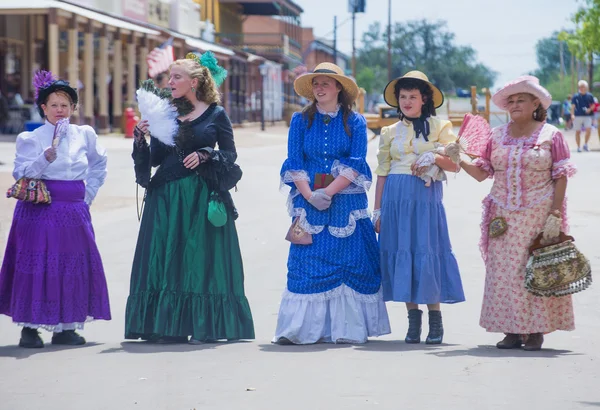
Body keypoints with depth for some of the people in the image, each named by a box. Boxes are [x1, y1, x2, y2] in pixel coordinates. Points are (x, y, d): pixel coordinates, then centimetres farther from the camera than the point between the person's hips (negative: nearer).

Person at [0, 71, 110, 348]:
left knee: (75, 267, 5)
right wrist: (46, 157, -23)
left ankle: (65, 328, 14)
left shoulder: (85, 135, 8)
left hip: (74, 211, 4)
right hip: (41, 211, -4)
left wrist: (89, 194, 15)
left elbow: (99, 164, 24)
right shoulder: (31, 139, -1)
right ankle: (30, 328, 0)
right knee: (37, 267, -6)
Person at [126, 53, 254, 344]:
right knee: (165, 258, 0)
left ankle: (203, 327, 2)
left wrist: (205, 155, -13)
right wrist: (140, 138, -8)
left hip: (202, 197, -3)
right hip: (166, 196, 3)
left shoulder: (215, 114, 2)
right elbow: (153, 159, 9)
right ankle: (168, 327, 4)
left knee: (200, 259, -3)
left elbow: (230, 153, 4)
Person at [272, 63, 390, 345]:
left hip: (346, 203, -1)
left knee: (348, 262, -2)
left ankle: (346, 328, 2)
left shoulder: (354, 122, 5)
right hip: (309, 201, 1)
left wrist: (330, 192, -15)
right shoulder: (301, 120, 9)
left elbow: (356, 163, -4)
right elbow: (294, 163, 2)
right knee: (306, 264, -5)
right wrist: (310, 195, -12)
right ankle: (301, 329, -6)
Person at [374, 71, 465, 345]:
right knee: (401, 253, 0)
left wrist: (435, 158, -17)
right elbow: (382, 173, 13)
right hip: (396, 198, 3)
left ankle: (435, 320, 2)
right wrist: (378, 211, 8)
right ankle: (413, 319, 9)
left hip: (426, 198, -3)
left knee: (427, 253, -6)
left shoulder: (439, 127, 7)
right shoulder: (390, 132, 13)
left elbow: (455, 164, 3)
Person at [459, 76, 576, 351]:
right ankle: (512, 331, 6)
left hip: (539, 215, -4)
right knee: (504, 273, 0)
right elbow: (481, 173, 7)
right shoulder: (497, 136, 10)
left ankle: (535, 331, 2)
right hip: (504, 216, 4)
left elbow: (561, 178, -3)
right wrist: (459, 160, -10)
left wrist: (554, 215, -11)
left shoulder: (550, 135, -1)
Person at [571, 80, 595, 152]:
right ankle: (578, 147, 12)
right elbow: (573, 106, 4)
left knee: (588, 129, -17)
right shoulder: (576, 96, 5)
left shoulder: (590, 96, 7)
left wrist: (590, 109, -8)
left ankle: (585, 144, 0)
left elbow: (593, 105, 13)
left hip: (587, 116, 0)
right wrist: (572, 115, -8)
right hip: (578, 116, 0)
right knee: (578, 132, 2)